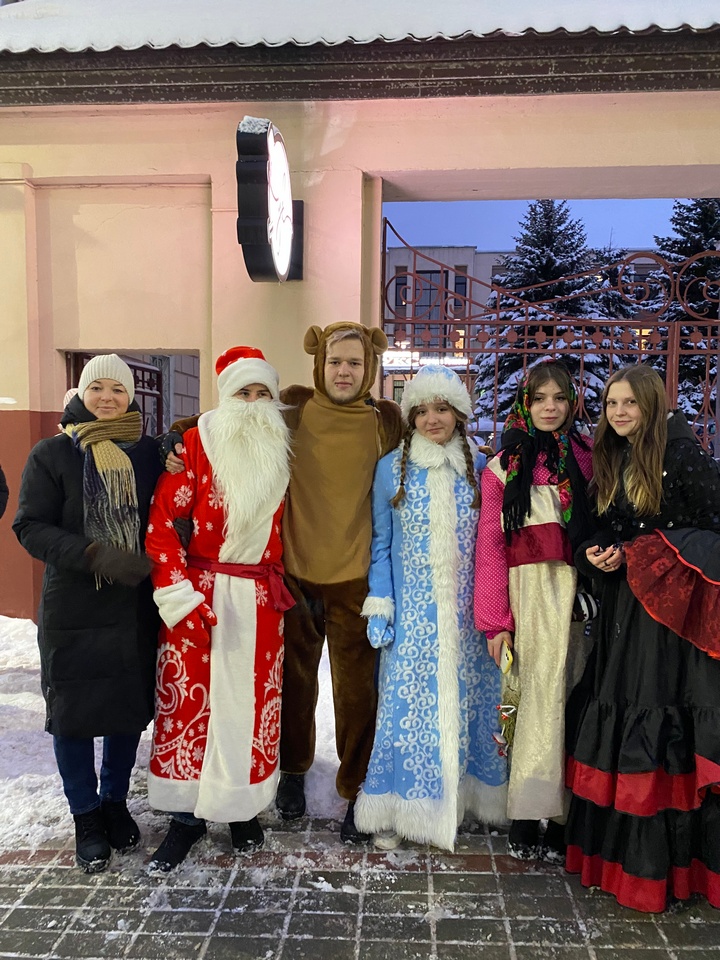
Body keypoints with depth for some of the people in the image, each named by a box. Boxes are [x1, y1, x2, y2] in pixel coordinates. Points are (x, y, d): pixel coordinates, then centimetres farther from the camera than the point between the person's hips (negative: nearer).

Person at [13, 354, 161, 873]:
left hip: (137, 606, 2)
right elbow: (31, 527, -6)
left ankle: (116, 800, 35)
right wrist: (95, 556, -19)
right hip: (72, 610, -1)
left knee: (131, 706, 11)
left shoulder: (149, 452, 5)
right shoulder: (52, 453, 0)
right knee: (73, 712, 8)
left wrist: (149, 561, -11)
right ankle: (87, 816, 29)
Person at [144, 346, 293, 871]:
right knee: (189, 700, 4)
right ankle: (187, 814, 22)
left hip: (260, 599, 3)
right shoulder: (196, 443, -6)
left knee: (253, 703, 10)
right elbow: (161, 523, -10)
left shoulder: (281, 453, 6)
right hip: (199, 593, -3)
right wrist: (180, 598, -14)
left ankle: (243, 807, 29)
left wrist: (285, 583, 8)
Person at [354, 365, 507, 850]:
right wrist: (378, 607, -2)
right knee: (405, 702, 0)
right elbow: (381, 543, 4)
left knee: (465, 698, 9)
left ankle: (459, 796, 29)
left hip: (466, 612, 2)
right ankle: (395, 809, 16)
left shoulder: (480, 466, 4)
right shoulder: (391, 468, 2)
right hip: (412, 611, -1)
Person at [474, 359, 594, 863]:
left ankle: (560, 818, 14)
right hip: (527, 591, -2)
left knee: (569, 698, 2)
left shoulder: (587, 458, 11)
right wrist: (495, 620, -3)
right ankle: (527, 820, 6)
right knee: (540, 697, -5)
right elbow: (490, 544, 2)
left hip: (577, 589, 2)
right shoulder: (504, 466, 6)